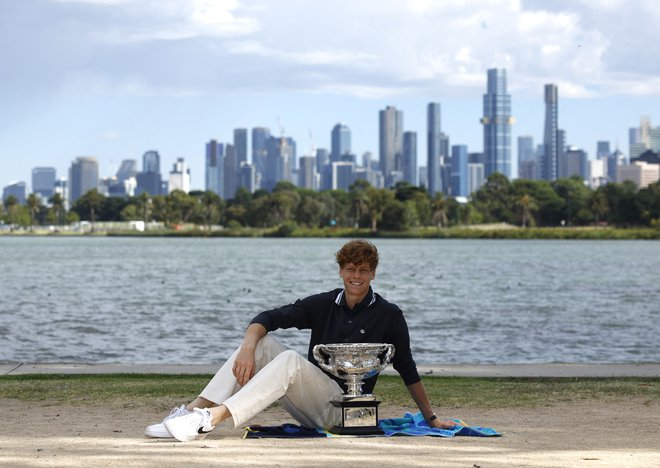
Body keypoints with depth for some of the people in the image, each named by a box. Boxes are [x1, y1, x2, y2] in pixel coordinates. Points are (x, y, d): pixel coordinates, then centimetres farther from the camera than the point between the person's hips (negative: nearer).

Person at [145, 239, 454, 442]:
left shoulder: (389, 316, 0)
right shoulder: (324, 304, 8)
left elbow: (408, 371, 7)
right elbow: (267, 318, -2)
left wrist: (431, 418, 7)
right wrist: (248, 348, -23)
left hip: (343, 407, -5)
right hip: (308, 407, 5)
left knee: (291, 360, -31)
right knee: (261, 342, -14)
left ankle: (213, 417, -49)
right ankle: (193, 411, -27)